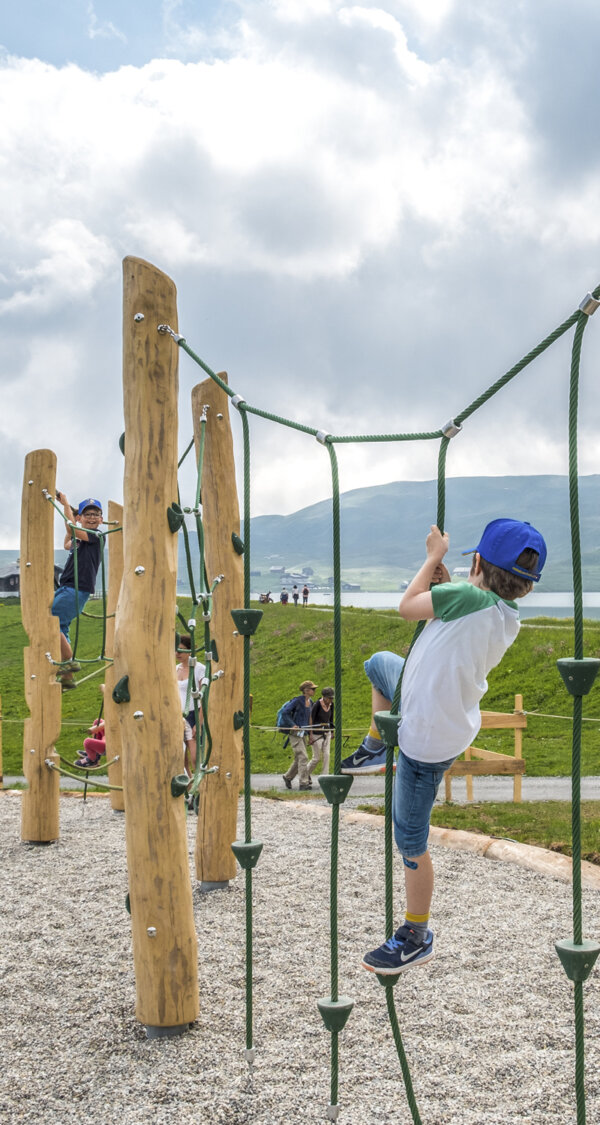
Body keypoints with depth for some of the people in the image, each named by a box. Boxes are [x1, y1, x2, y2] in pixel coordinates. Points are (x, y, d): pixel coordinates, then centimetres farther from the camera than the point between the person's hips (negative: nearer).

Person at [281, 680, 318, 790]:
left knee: (298, 759, 14)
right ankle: (303, 782, -12)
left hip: (303, 733, 8)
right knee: (303, 757, -13)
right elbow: (285, 713, -12)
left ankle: (287, 777, 32)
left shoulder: (310, 702, 11)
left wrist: (309, 732, 17)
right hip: (295, 732, -8)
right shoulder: (297, 701, -12)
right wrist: (293, 725, -21)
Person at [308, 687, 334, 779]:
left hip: (326, 733, 6)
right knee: (317, 758, 0)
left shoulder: (331, 705, 0)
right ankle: (306, 773, 24)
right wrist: (310, 735, -17)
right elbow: (311, 719, -15)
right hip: (316, 733, -6)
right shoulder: (317, 704, -18)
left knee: (326, 755, -2)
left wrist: (331, 733, 17)